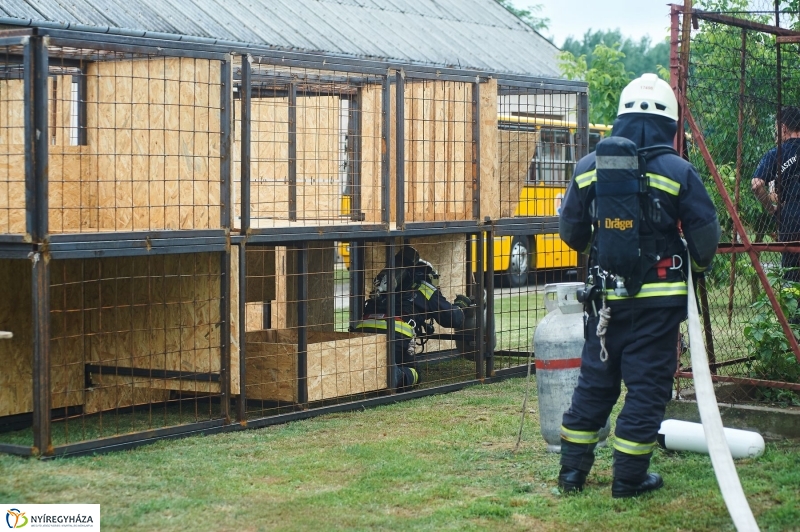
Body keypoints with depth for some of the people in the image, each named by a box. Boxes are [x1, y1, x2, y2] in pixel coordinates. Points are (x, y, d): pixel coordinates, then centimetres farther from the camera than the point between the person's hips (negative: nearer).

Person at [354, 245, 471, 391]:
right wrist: (460, 306, 43)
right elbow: (454, 319, 18)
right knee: (412, 374, 18)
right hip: (396, 335, -4)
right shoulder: (427, 290, 19)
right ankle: (395, 375, -16)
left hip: (362, 331, 4)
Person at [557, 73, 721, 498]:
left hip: (605, 296, 4)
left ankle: (573, 471, 19)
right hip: (658, 298, -4)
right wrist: (698, 265, 18)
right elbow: (705, 235, -4)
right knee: (647, 384, 5)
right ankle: (629, 478, 8)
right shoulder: (677, 171, -9)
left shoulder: (588, 168, 1)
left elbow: (571, 232, 11)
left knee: (595, 382, 14)